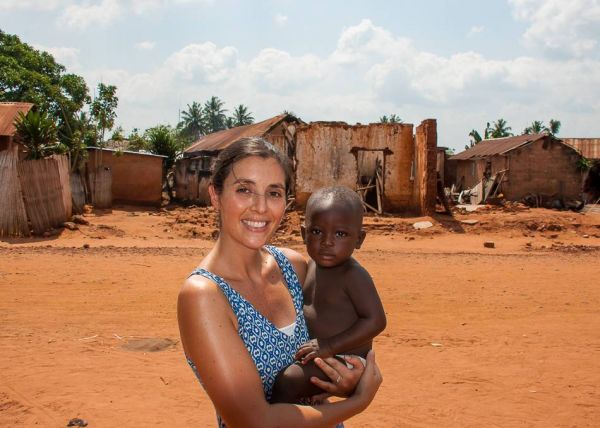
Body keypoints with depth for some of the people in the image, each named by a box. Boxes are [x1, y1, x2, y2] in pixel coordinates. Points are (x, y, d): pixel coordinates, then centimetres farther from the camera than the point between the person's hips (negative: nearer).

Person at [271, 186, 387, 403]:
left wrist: (330, 346, -24)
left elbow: (375, 320, -22)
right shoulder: (312, 265, 6)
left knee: (287, 381, -26)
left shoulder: (353, 275, -19)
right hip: (317, 354, 9)